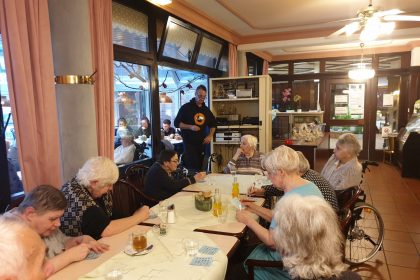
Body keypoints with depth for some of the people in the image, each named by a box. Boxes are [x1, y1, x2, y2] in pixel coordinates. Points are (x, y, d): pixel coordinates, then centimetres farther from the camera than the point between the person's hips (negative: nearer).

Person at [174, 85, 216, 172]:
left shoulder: (206, 110, 11)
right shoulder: (186, 107, -4)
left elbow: (213, 124, 21)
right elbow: (177, 123, -6)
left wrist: (210, 136, 4)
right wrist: (190, 127, -20)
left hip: (202, 142, 5)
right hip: (189, 142, -5)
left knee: (200, 166, 9)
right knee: (192, 167, -13)